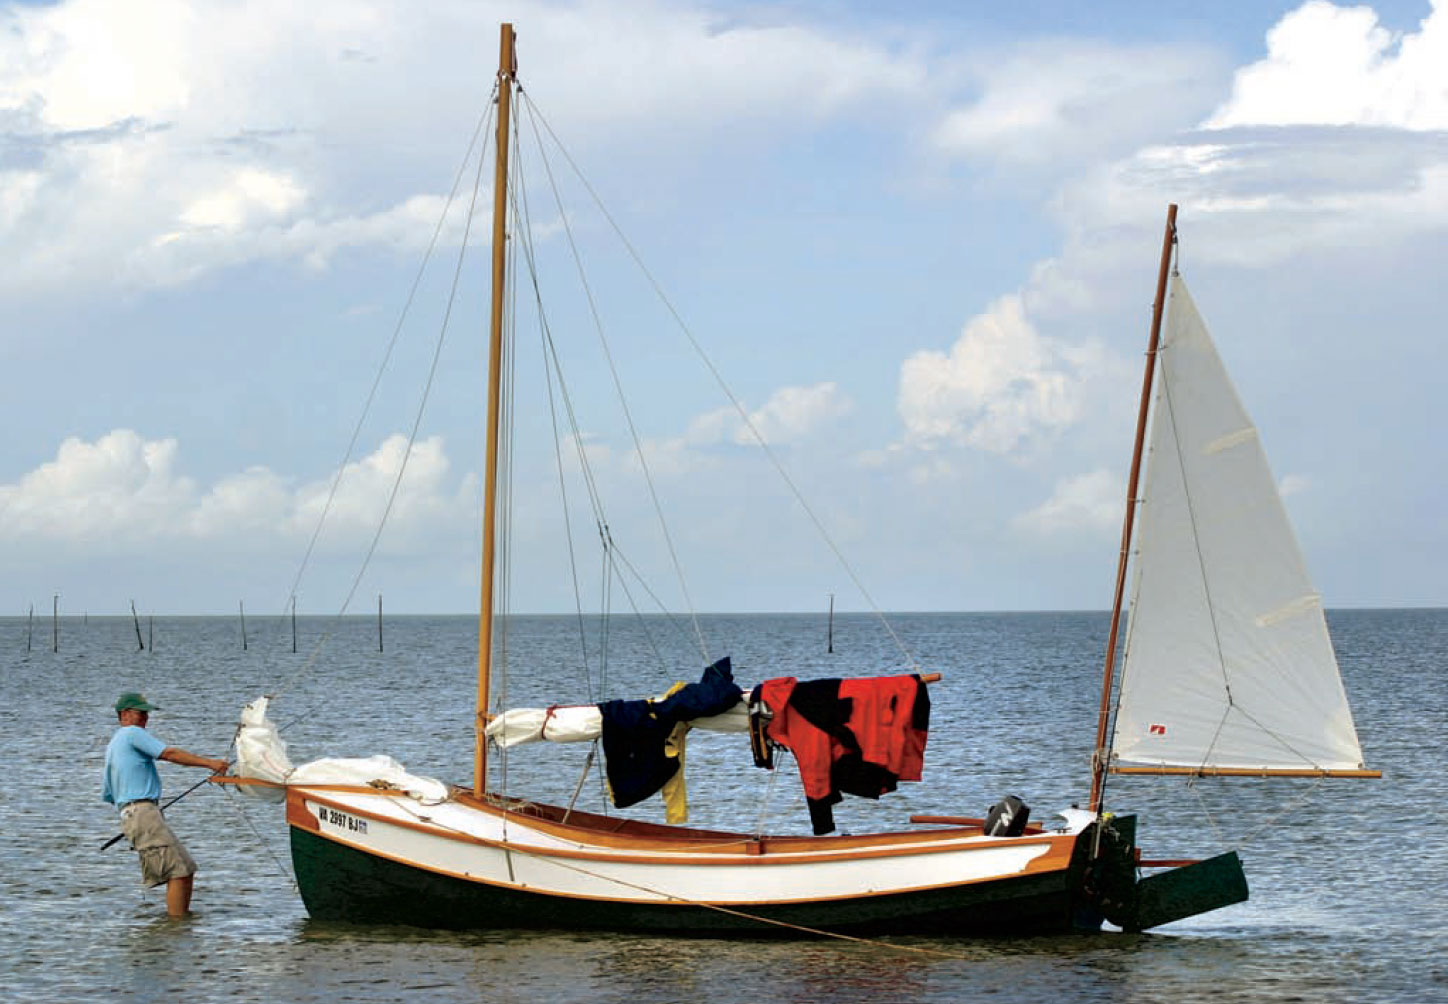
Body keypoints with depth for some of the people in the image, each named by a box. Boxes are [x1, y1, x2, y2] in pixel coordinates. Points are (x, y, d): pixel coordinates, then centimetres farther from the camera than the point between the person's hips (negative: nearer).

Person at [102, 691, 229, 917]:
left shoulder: (113, 745, 26)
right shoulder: (132, 733, -4)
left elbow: (106, 794, 29)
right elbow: (170, 754, -15)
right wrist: (209, 763, -17)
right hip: (142, 812, -10)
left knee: (187, 867, 9)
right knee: (178, 871, -14)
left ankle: (182, 915, 7)